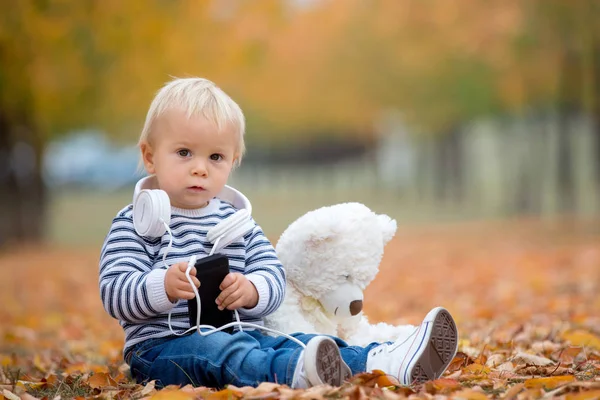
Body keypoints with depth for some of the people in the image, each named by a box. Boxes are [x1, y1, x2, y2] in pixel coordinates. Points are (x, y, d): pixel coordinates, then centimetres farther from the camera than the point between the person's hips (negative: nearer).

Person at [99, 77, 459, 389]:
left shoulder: (236, 221, 17)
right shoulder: (135, 223, 1)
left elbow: (274, 278, 8)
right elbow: (115, 294, -9)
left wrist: (251, 290, -16)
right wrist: (163, 286, -29)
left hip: (239, 334, 6)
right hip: (164, 344, -6)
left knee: (292, 344, -19)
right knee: (217, 351, -37)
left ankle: (386, 362, -41)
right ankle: (298, 374, -67)